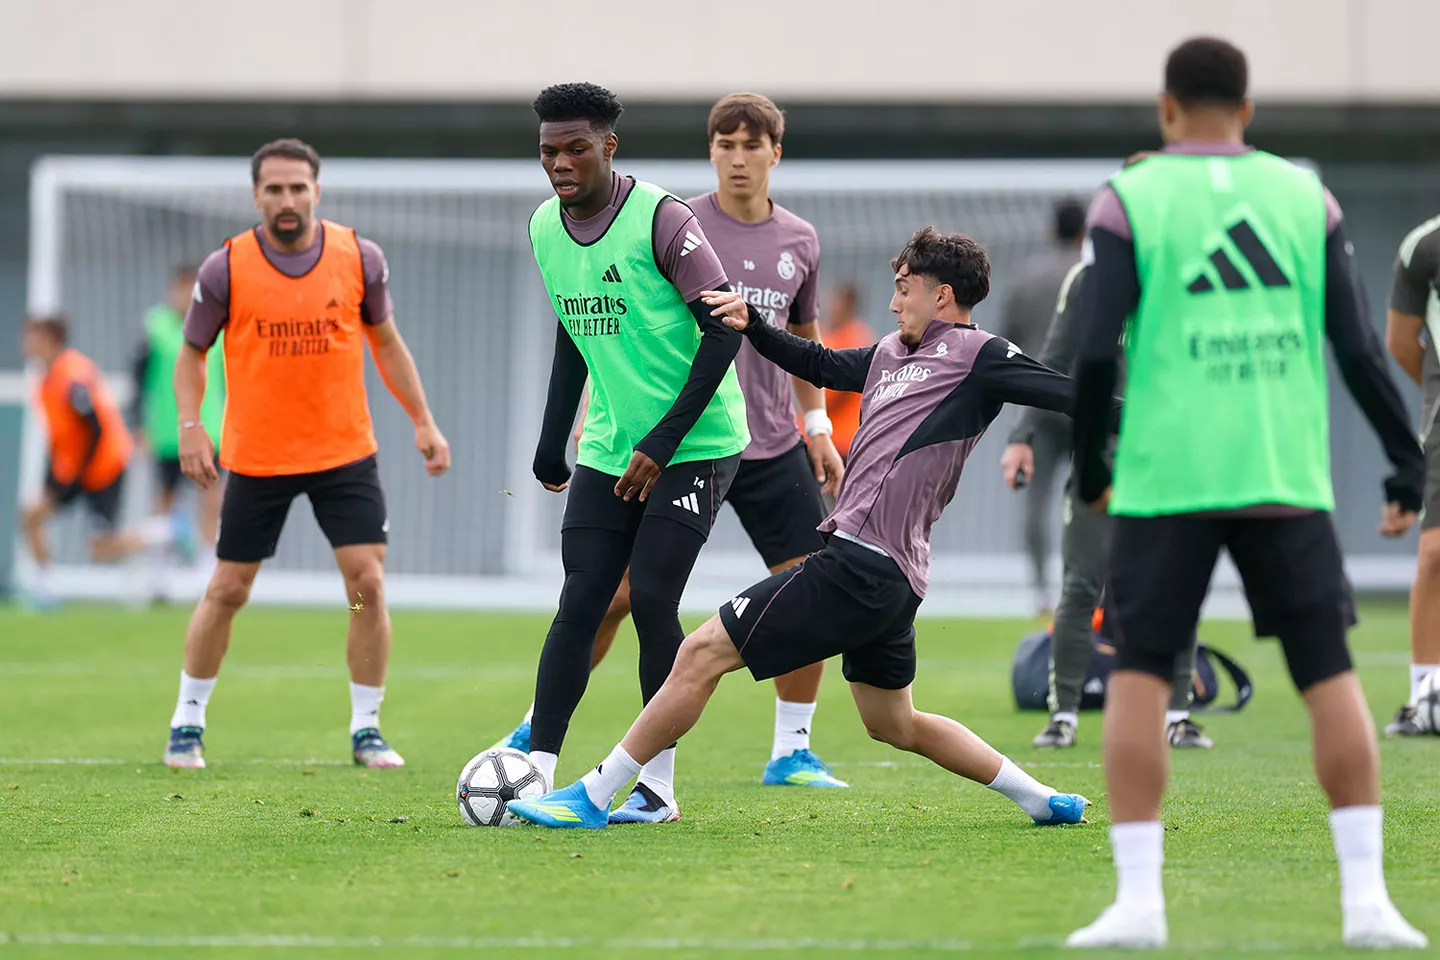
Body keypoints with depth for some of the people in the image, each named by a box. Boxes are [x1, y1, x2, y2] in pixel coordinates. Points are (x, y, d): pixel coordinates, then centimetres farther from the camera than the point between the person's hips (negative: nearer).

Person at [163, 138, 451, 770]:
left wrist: (423, 421, 6)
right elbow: (192, 354, 2)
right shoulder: (226, 269, -9)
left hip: (345, 452, 1)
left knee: (367, 583, -7)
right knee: (226, 591, 4)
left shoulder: (360, 259, -4)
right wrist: (190, 426, -13)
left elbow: (386, 343, 10)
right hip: (256, 457, -1)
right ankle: (187, 723, 20)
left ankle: (366, 730, 6)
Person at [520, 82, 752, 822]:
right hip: (609, 449, 6)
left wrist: (666, 440, -19)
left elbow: (724, 325, -16)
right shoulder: (544, 228, 5)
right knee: (579, 604, -3)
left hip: (694, 446, -6)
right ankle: (535, 771, -5)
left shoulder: (660, 220, -16)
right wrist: (552, 441, 16)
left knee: (652, 600, -11)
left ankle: (659, 784, -1)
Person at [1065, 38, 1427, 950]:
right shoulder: (1305, 197, 7)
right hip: (1286, 479, 2)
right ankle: (1367, 898, 2)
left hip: (1166, 479, -2)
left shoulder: (1130, 201, 1)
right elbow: (1359, 347, 3)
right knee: (1331, 676, 7)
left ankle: (1138, 900, -4)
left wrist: (1090, 466, 10)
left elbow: (1097, 351, -5)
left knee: (1138, 677, 4)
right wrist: (1408, 467, 11)